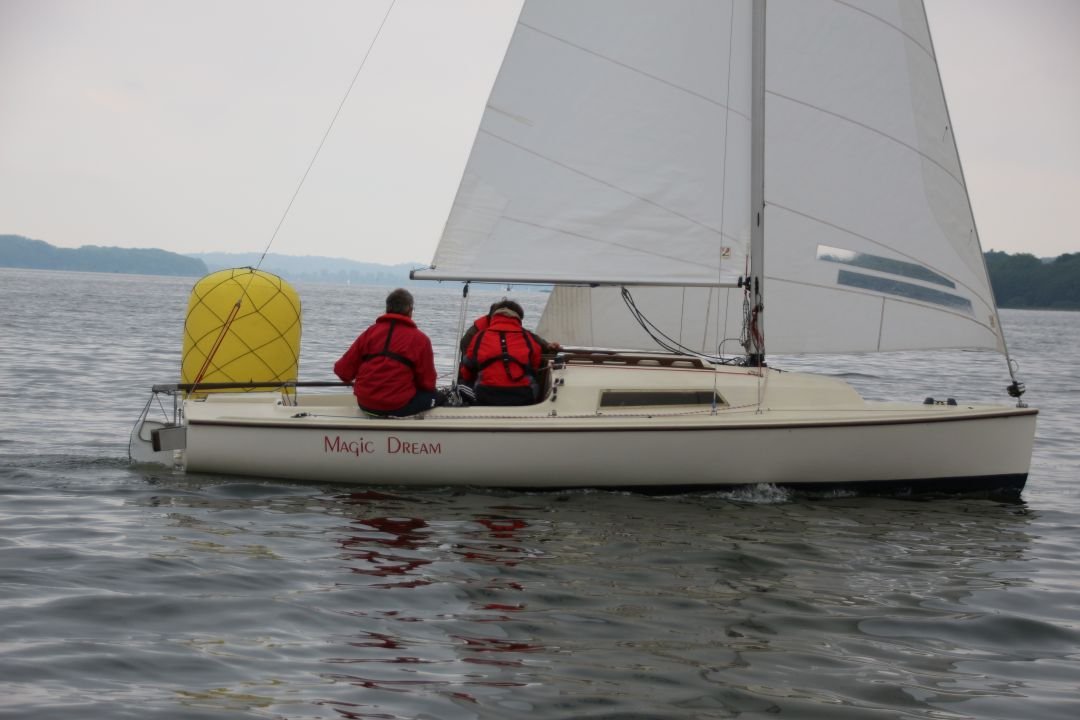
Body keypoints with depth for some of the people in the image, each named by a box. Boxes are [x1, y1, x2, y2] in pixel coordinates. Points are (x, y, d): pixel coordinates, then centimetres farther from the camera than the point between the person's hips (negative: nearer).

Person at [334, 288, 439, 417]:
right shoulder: (419, 339, -2)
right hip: (398, 407, -4)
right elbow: (428, 383, 0)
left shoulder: (370, 332, 6)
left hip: (365, 404, 5)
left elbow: (343, 371, 4)